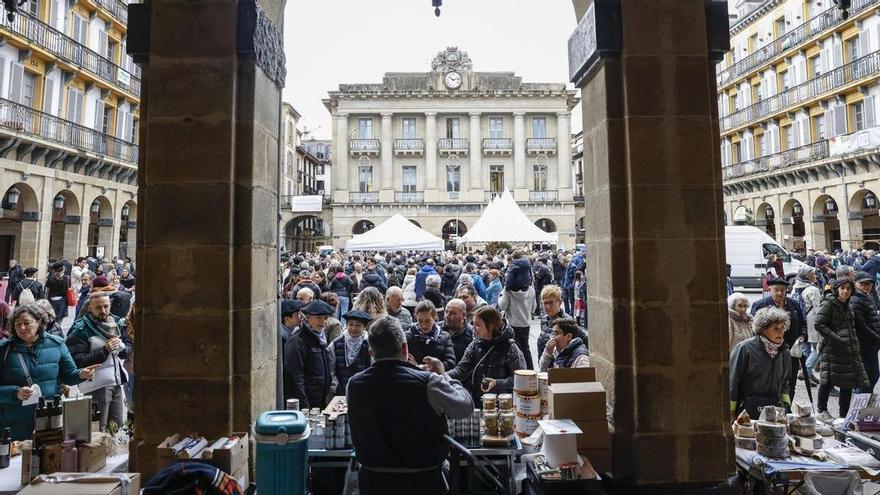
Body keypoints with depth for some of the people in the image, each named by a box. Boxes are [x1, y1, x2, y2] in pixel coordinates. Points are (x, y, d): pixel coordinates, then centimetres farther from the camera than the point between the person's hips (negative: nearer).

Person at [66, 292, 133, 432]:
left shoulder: (117, 323, 8)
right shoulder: (81, 329, -11)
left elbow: (129, 348, 14)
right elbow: (78, 361, -18)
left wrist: (121, 346, -8)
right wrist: (105, 350, -24)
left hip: (117, 382, 6)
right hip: (97, 385, -6)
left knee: (118, 426, 18)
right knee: (99, 430, 2)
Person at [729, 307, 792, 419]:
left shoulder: (784, 352, 9)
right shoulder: (744, 348, -11)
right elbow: (732, 382, -8)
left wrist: (786, 403, 17)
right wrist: (731, 412, -8)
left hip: (775, 409, 5)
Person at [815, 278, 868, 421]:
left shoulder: (847, 307, 17)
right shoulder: (828, 304, -8)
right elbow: (819, 324, -17)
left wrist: (857, 347, 18)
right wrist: (837, 339, -19)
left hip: (850, 351, 8)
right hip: (832, 350, -8)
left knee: (848, 384, 9)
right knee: (829, 381, -4)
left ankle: (844, 416, 19)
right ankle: (822, 411, 10)